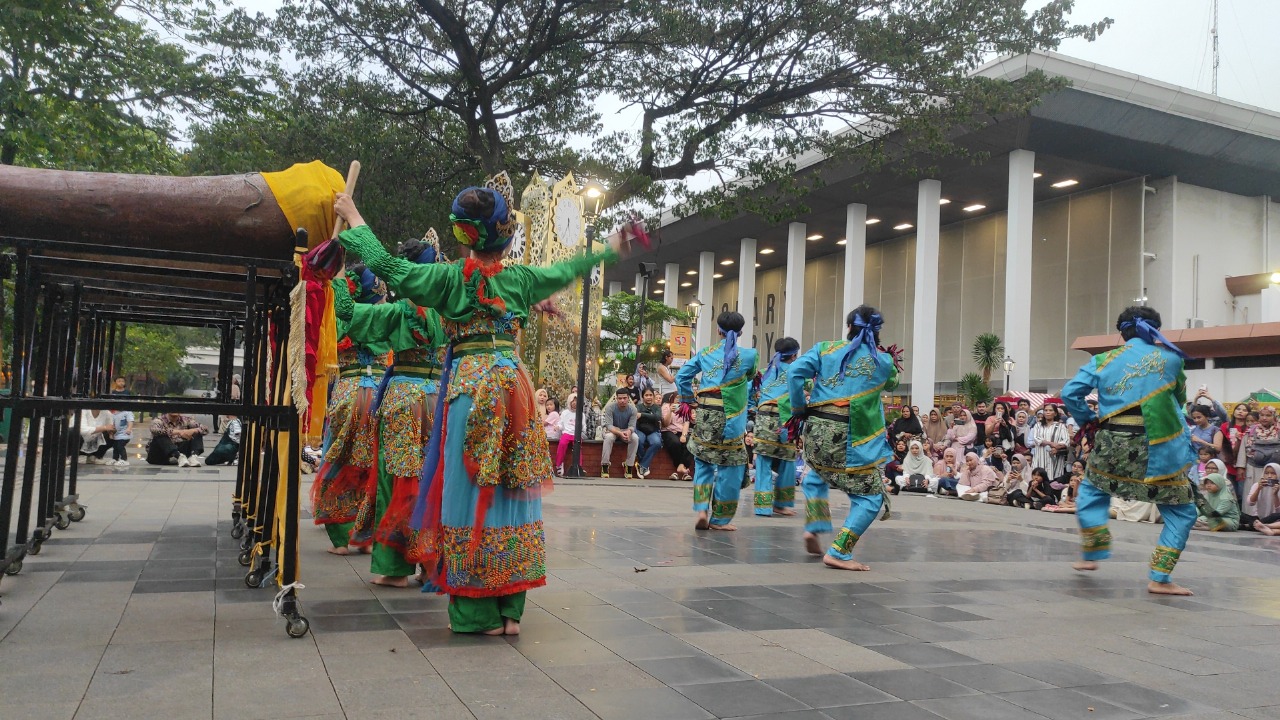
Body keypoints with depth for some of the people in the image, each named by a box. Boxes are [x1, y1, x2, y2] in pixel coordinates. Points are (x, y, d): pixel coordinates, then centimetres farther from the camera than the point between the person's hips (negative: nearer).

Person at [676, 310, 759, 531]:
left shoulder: (705, 353, 8)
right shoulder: (749, 355, 0)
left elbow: (682, 376, 6)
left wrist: (686, 400, 16)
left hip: (703, 413, 3)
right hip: (729, 417, -3)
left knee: (703, 462, 19)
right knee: (730, 465, 8)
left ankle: (701, 509, 7)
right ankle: (720, 519, 14)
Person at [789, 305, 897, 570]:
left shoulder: (825, 349, 7)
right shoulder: (883, 361, 6)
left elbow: (794, 373, -6)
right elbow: (891, 385, 28)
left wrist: (799, 409, 4)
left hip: (816, 430, 4)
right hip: (851, 438, -4)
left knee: (817, 476, 33)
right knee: (871, 496, 6)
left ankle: (814, 528, 18)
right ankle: (838, 553, -5)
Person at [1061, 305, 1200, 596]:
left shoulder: (1103, 360, 7)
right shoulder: (1170, 358, 5)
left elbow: (1070, 393, 0)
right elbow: (1179, 399, 18)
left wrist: (1088, 417, 14)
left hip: (1113, 442, 2)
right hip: (1158, 449, -1)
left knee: (1091, 493, 27)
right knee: (1181, 511, 12)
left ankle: (1092, 556, 22)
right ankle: (1159, 578, 5)